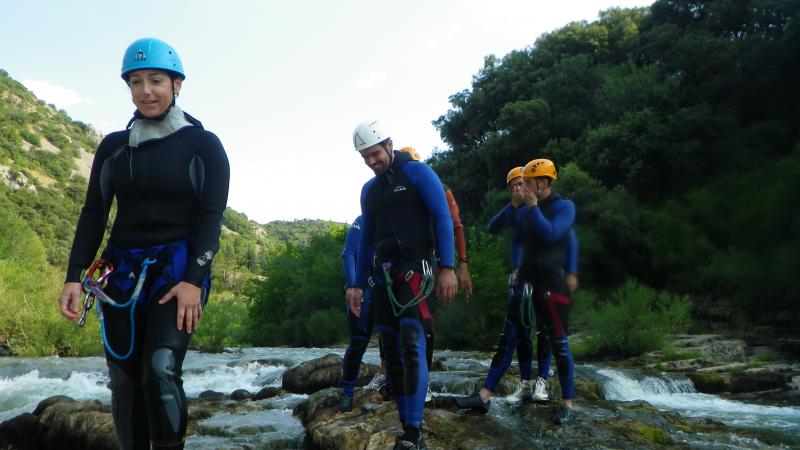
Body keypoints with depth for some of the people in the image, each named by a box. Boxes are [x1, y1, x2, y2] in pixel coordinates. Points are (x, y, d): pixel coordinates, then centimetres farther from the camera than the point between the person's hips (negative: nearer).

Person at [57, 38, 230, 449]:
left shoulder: (202, 145, 0)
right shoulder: (113, 147, 11)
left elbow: (212, 216, -6)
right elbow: (93, 214, 10)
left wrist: (194, 280, -16)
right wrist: (74, 276, 0)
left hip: (179, 268, -4)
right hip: (122, 271, 4)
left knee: (161, 369, -21)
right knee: (125, 382, 3)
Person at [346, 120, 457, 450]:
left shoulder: (417, 173, -1)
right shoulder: (369, 190, 17)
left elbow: (443, 218, -7)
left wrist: (447, 267, -16)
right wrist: (358, 284, 17)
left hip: (414, 268, -7)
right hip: (383, 274, 7)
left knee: (411, 344, -19)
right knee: (391, 352, 4)